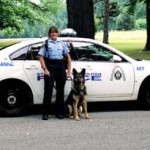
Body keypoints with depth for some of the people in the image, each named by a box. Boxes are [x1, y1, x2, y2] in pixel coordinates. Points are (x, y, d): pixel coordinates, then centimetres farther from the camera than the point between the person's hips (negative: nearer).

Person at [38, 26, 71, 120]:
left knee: (60, 90, 7)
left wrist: (69, 70, 4)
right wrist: (45, 69, -13)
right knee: (48, 90, -4)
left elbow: (68, 57, 13)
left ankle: (59, 112, 16)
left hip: (61, 67, 3)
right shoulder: (46, 43, 5)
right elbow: (41, 57, -2)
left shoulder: (62, 43, 14)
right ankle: (45, 113, 2)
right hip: (50, 66, -3)